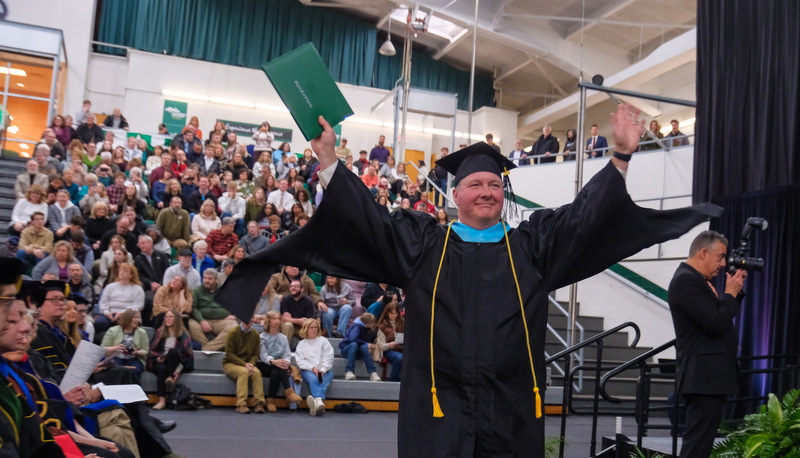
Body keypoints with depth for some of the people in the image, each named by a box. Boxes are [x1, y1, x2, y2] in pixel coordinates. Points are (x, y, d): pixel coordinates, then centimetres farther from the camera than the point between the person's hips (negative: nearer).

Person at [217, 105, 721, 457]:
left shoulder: (532, 244, 12)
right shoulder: (421, 242, 8)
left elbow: (585, 214, 6)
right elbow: (365, 217, 1)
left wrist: (622, 156, -2)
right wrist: (328, 158, -7)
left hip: (511, 415, 2)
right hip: (438, 414, -1)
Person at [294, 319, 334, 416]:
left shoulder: (323, 341, 19)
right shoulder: (302, 344, 20)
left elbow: (328, 357, 5)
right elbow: (300, 360, 4)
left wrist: (322, 370, -11)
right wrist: (312, 368, -12)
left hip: (324, 370, 1)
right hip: (308, 370, 0)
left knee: (324, 381, -33)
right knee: (313, 379, -35)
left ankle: (317, 402, -58)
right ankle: (319, 401, -58)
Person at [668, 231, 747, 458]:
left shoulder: (695, 280, 16)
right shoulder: (686, 280, -16)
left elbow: (721, 314, 20)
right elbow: (717, 323, -22)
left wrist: (736, 290, 10)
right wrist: (730, 293, -9)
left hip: (709, 377, 11)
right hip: (704, 378, -11)